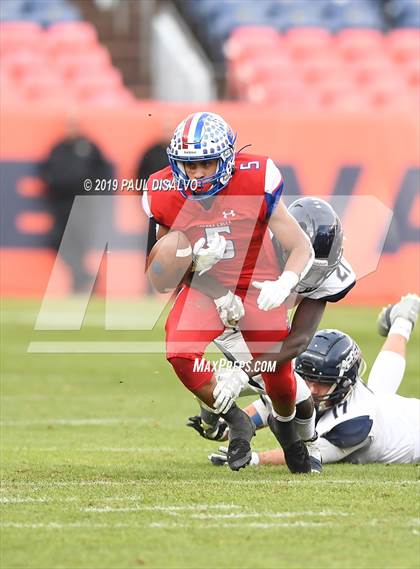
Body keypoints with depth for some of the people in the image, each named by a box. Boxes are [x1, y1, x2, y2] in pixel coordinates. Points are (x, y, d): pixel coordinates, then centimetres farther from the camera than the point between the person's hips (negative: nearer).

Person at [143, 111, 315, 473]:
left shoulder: (255, 182, -21)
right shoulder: (165, 195, -12)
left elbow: (302, 248, -18)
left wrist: (283, 284, -36)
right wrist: (196, 260, -19)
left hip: (256, 286, -1)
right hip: (204, 286, 1)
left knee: (278, 375, -2)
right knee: (181, 355, -24)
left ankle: (286, 427, 38)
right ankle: (236, 423, 2)